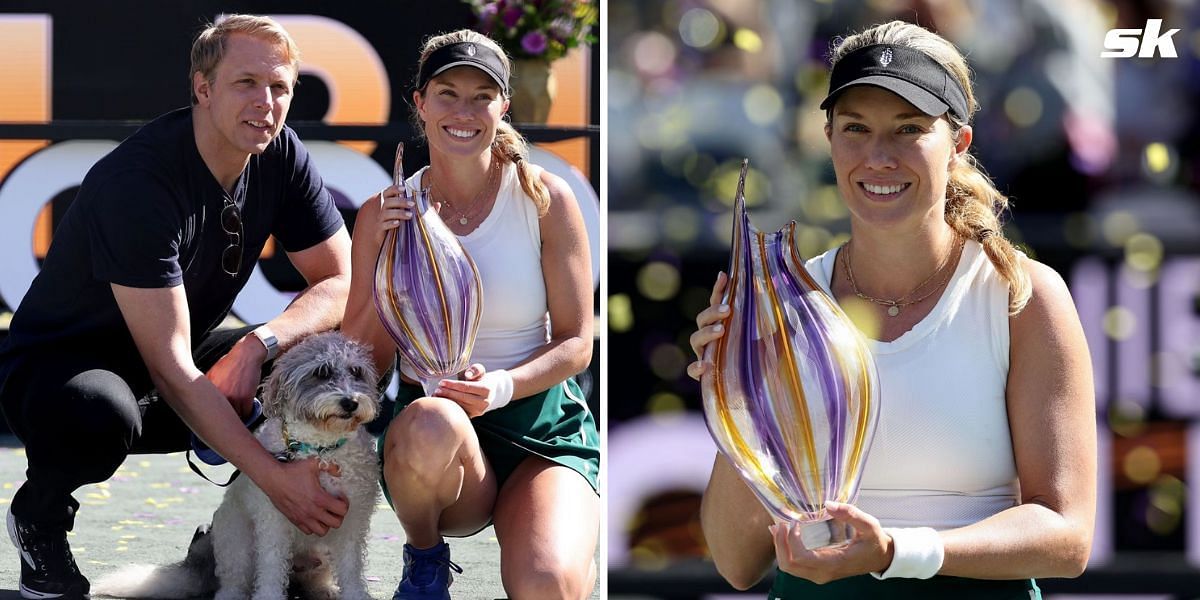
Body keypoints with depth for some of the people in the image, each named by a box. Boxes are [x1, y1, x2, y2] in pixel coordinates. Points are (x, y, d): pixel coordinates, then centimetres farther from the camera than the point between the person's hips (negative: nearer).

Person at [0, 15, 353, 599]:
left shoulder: (281, 156, -9)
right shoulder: (136, 181, -30)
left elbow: (343, 282, -5)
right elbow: (169, 368, -32)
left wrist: (256, 346, -25)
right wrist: (274, 478, -37)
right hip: (58, 363, -6)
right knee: (101, 414, -41)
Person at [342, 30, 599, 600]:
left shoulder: (545, 199, -2)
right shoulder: (384, 214, 1)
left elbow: (576, 343, -1)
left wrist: (504, 386, -20)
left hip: (542, 426, -2)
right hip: (432, 445, 2)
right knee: (430, 423, -38)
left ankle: (577, 550, 7)